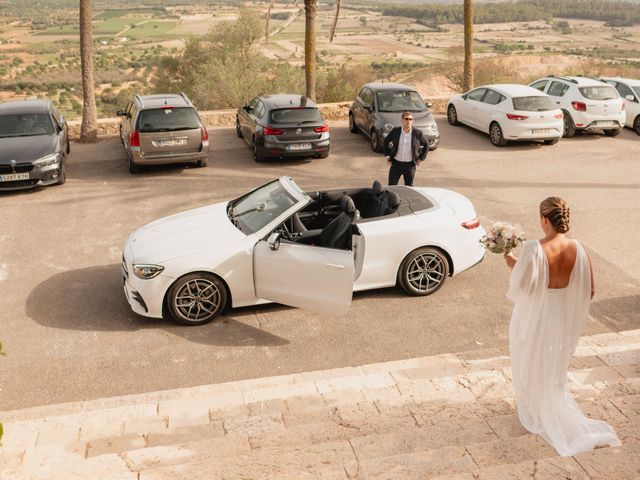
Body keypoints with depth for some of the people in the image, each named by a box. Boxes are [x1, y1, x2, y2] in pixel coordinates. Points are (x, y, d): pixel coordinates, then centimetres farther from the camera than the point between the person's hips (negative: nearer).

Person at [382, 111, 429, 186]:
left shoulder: (417, 133, -6)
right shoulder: (395, 131, -3)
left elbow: (426, 144, 8)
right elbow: (385, 142, 12)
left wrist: (421, 158, 3)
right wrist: (387, 155, 4)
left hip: (410, 165, -1)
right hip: (396, 163, 1)